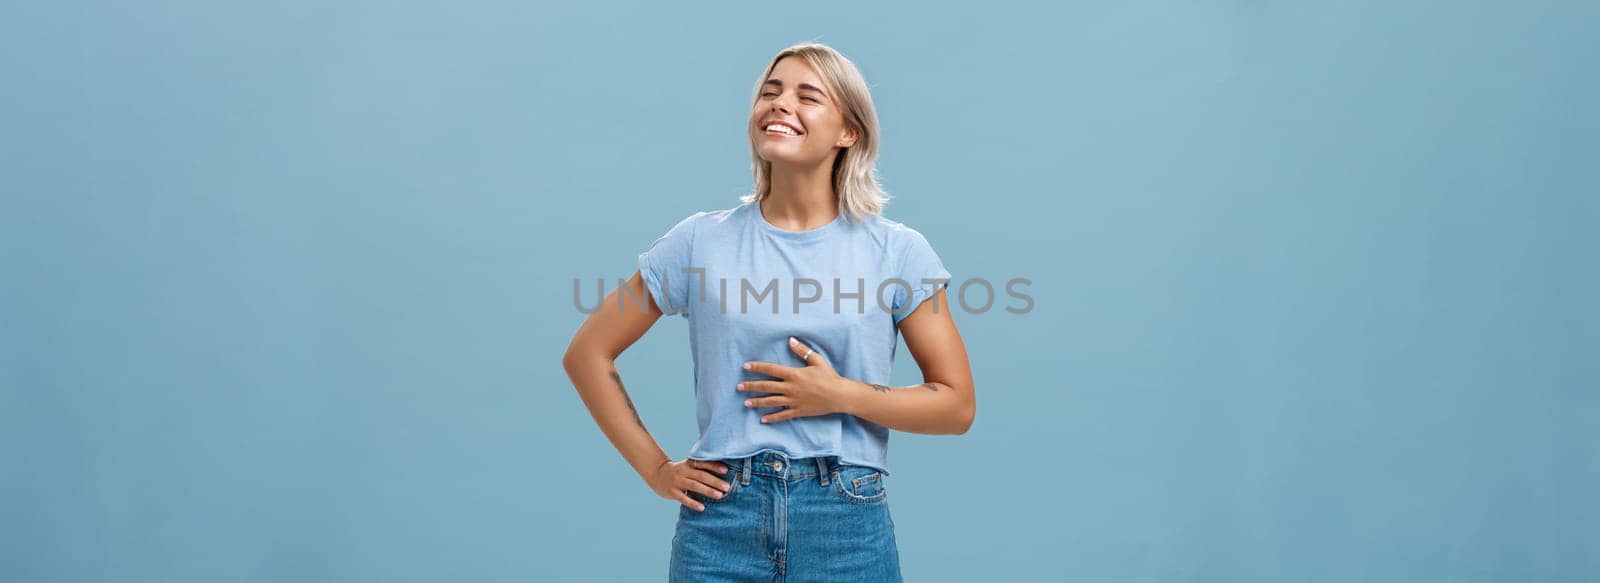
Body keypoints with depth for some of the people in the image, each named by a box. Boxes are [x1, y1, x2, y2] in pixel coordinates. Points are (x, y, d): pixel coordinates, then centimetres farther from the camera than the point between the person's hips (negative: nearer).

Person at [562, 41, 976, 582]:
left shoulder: (897, 250, -1)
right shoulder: (700, 241, 0)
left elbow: (956, 405, 0)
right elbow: (587, 354, 7)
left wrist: (843, 395, -13)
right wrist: (654, 468, 1)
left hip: (848, 524, 0)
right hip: (721, 522, 1)